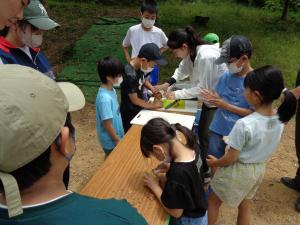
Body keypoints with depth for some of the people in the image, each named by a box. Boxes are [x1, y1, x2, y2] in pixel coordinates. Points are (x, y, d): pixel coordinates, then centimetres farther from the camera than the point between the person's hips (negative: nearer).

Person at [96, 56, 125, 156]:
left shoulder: (111, 90, -3)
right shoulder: (105, 98, -32)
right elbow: (107, 124, -25)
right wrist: (117, 140, -14)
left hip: (116, 135, 8)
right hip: (110, 140, -8)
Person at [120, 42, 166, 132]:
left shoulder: (140, 67, -7)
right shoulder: (130, 75, -31)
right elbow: (134, 100, -24)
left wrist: (153, 90, -4)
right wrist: (153, 105, -14)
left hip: (138, 109, 8)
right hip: (130, 113, -8)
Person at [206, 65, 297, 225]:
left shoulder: (244, 125, -34)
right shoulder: (279, 119, -13)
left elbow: (230, 159, -23)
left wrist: (215, 163, -3)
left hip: (238, 171, -6)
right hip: (259, 169, 6)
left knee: (213, 201, 20)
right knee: (244, 204, 29)